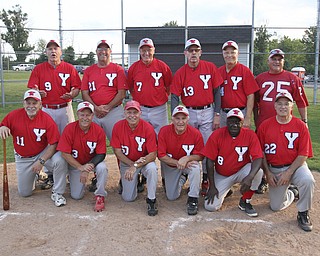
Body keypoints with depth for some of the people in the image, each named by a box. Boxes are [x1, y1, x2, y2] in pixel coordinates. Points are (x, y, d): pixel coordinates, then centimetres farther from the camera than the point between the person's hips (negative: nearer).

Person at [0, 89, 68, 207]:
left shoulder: (47, 119, -19)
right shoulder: (14, 115, -12)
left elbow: (53, 144, -19)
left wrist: (41, 161, -27)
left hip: (43, 153, -2)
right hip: (22, 158, 2)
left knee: (60, 161, -35)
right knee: (24, 193, 9)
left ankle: (57, 193, -14)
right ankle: (31, 175, 43)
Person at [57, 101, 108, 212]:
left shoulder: (98, 131, -18)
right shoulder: (69, 129, -20)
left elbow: (101, 154, -16)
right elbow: (65, 153, -19)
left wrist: (89, 166, -33)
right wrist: (81, 167, -28)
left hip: (93, 162, 0)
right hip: (75, 164, 0)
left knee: (102, 168, -35)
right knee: (76, 196, -1)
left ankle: (100, 196, -11)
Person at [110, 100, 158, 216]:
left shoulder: (148, 128, -20)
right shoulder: (118, 127, -14)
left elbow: (153, 154, -20)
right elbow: (117, 152, -9)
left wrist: (135, 166, -29)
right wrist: (132, 164, -22)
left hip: (145, 161, -1)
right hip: (126, 163, 2)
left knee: (152, 169, -37)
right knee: (128, 198, -3)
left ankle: (151, 200, -14)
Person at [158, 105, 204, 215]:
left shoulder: (195, 133, -22)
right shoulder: (164, 131, -21)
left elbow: (200, 156, -15)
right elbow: (161, 155, -19)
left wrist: (187, 158, -35)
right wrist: (178, 163, -30)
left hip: (189, 163, -1)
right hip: (170, 166, 2)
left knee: (195, 168, -37)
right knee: (172, 197, 5)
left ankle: (193, 199, -18)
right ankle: (182, 178, 36)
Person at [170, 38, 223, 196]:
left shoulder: (210, 68, -1)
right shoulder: (180, 73, -1)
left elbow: (217, 92, 2)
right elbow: (175, 97, -4)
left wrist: (217, 115, -3)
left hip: (207, 112, 0)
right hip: (188, 113, 1)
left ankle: (206, 181, 16)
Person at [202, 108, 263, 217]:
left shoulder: (250, 135, -14)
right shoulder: (217, 135, -13)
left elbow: (258, 158, -21)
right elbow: (210, 161, -9)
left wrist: (250, 177, -41)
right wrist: (212, 186, -11)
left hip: (241, 172, 0)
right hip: (221, 175, 0)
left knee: (258, 172, -32)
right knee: (210, 206, -14)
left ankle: (245, 202, -6)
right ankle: (223, 191, 22)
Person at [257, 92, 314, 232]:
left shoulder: (300, 126, -7)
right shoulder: (265, 125, -4)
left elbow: (303, 154, -9)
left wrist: (289, 172, -17)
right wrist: (267, 173, -5)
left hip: (295, 166, -1)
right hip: (274, 169, 2)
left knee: (308, 180, -34)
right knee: (276, 207, 2)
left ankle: (303, 214, -9)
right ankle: (290, 194, 39)